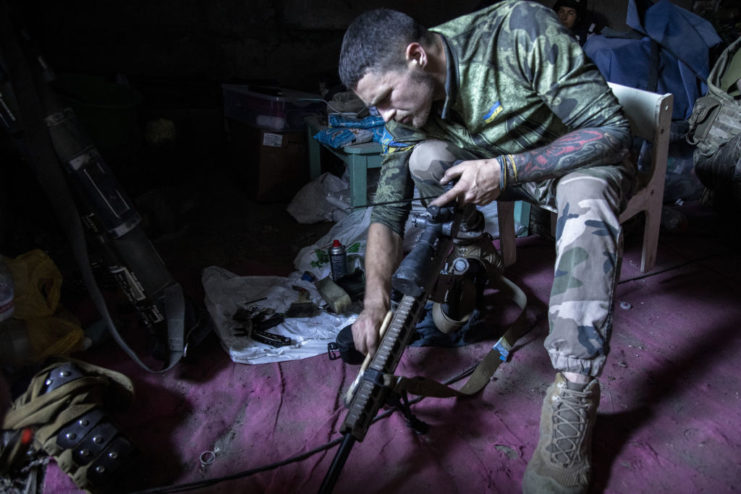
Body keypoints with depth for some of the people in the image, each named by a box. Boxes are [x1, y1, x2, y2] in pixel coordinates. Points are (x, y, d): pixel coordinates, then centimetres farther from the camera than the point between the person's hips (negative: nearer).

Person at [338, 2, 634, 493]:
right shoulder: (406, 107, -13)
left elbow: (612, 127, -27)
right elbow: (388, 206, -13)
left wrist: (504, 169, -34)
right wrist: (375, 301, -25)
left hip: (585, 161, -4)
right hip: (499, 167, 5)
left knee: (586, 201, -39)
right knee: (423, 158, -18)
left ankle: (574, 393, -33)